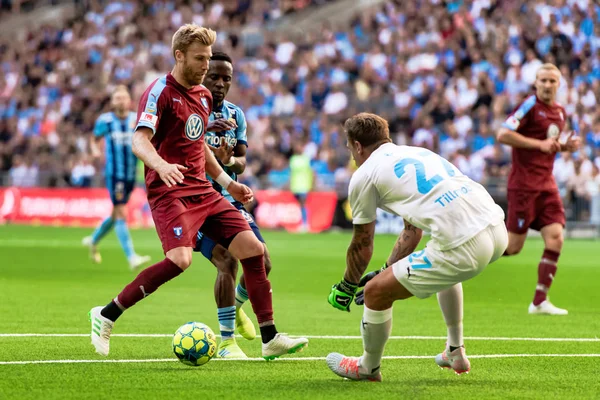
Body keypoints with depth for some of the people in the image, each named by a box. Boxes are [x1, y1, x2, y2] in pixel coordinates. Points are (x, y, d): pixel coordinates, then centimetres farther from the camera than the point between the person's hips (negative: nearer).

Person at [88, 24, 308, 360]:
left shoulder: (204, 95, 16)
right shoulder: (160, 92, -8)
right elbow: (140, 140, -21)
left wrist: (228, 183, 25)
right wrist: (161, 165, -41)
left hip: (203, 192, 8)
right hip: (170, 192, -8)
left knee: (253, 248, -3)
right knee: (181, 259, -28)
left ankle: (270, 339, 3)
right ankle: (107, 315, -12)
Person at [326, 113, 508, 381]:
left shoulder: (363, 175, 7)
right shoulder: (416, 153, 29)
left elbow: (362, 246, 16)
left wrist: (346, 288, 32)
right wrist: (387, 271, 46)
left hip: (463, 246, -8)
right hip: (498, 230, 8)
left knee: (375, 292, 6)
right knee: (446, 267, 41)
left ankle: (368, 368, 27)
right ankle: (455, 353, 44)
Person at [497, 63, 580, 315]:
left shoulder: (560, 112, 14)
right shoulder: (530, 106, -10)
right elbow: (503, 135, -19)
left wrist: (566, 146, 6)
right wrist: (539, 144, -20)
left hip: (547, 184, 7)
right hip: (524, 184, -7)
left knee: (555, 239, -5)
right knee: (513, 246, -6)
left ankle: (539, 301, 1)